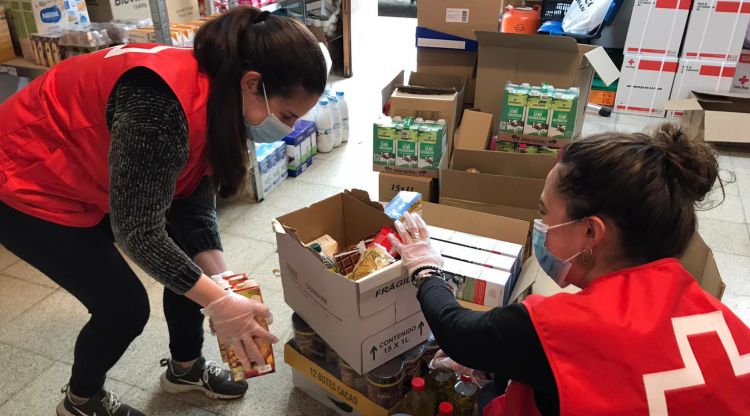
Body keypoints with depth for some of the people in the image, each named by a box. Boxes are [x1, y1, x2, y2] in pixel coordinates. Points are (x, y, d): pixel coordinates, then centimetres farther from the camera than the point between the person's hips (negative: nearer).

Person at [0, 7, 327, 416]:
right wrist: (219, 302, -27)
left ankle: (185, 367, 30)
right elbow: (137, 231, -32)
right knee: (124, 307, -4)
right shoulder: (163, 105, -38)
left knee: (191, 266, 6)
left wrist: (223, 287, -12)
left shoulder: (219, 100, -10)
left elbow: (195, 206, -6)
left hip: (89, 178, 8)